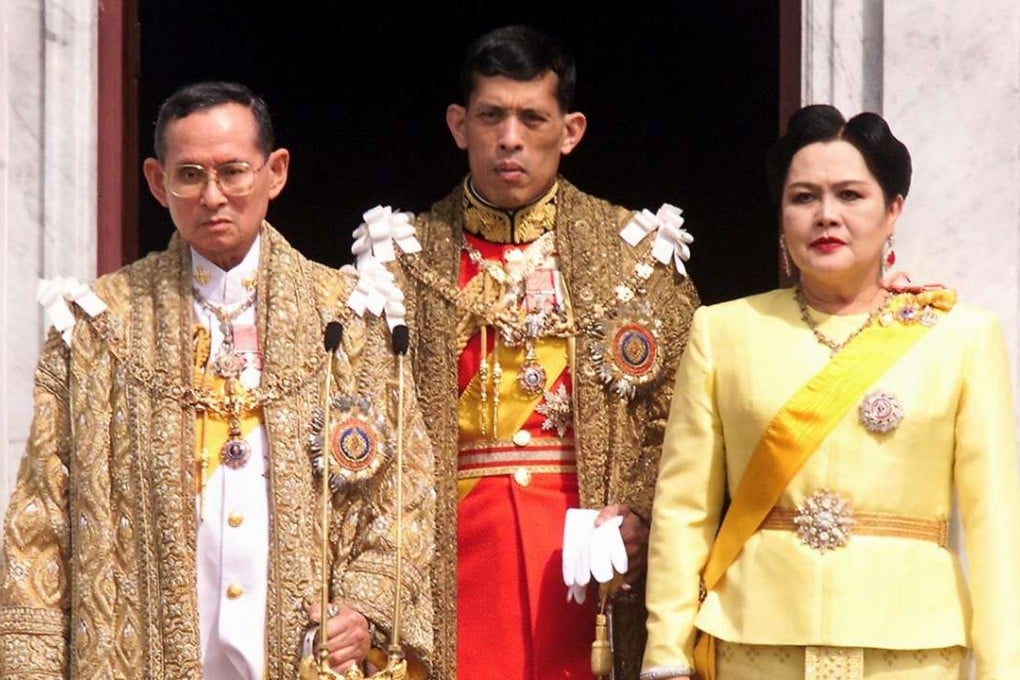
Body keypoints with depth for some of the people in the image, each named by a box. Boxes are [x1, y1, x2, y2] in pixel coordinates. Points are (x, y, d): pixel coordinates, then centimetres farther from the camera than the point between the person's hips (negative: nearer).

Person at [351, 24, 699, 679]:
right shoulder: (410, 255, 7)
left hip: (588, 548, 0)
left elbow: (678, 414, 4)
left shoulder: (637, 250, 6)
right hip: (452, 551, 0)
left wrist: (637, 513, -11)